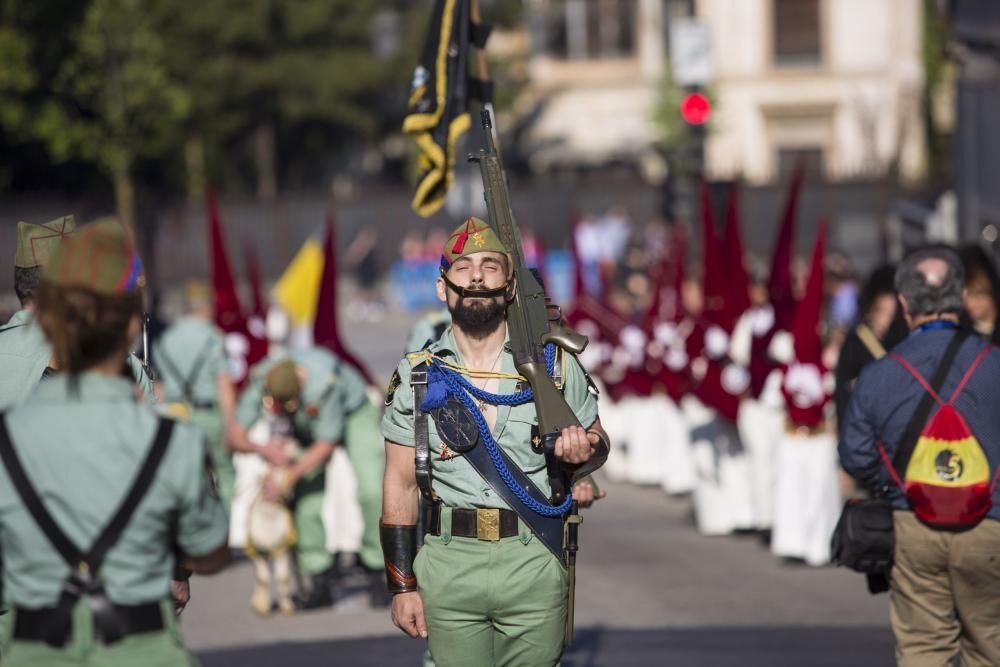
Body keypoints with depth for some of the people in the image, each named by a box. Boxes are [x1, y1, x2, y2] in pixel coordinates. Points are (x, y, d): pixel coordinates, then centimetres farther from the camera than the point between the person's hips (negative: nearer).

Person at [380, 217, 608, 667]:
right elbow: (400, 484, 5)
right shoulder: (416, 375, 5)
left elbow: (598, 440, 18)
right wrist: (402, 585, 0)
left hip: (533, 564, 0)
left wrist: (583, 448, -8)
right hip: (448, 566, 0)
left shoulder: (555, 364, 6)